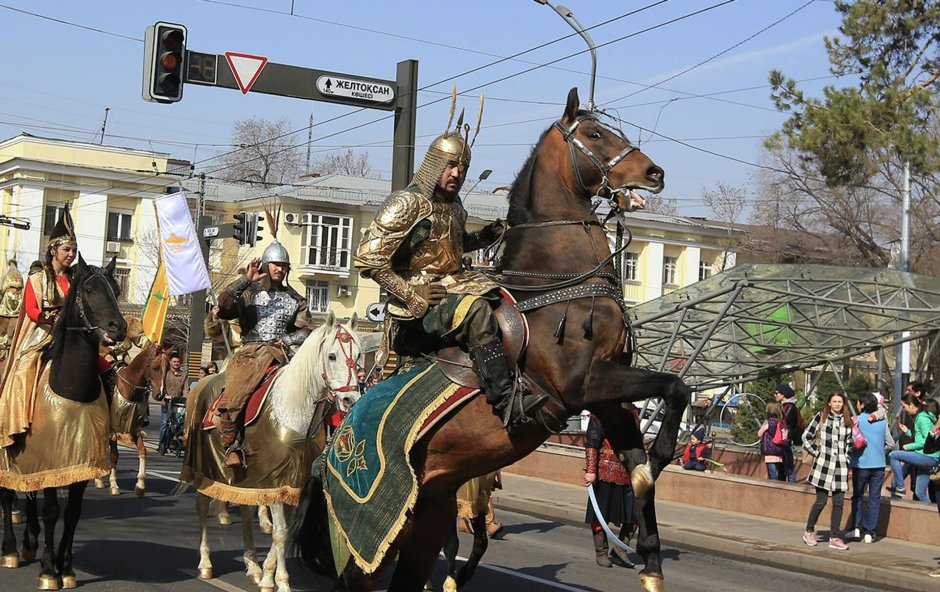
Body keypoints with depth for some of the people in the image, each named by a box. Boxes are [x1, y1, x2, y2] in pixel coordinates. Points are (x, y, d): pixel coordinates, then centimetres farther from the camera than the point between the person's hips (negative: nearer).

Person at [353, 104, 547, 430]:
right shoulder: (407, 204, -10)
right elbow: (367, 259, -15)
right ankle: (506, 403, -38)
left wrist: (484, 237, 15)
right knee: (476, 310, -33)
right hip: (420, 302, -9)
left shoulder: (454, 206, 15)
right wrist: (410, 292, -19)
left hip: (454, 286, 9)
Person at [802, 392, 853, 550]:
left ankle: (835, 538, 6)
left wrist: (847, 463, 11)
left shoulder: (847, 421, 13)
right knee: (821, 501, -4)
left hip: (840, 466, 4)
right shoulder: (821, 416, 3)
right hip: (823, 464, -4)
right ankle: (809, 531, 14)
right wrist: (815, 452, -1)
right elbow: (807, 436, 3)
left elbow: (849, 444, 19)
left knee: (839, 503, 0)